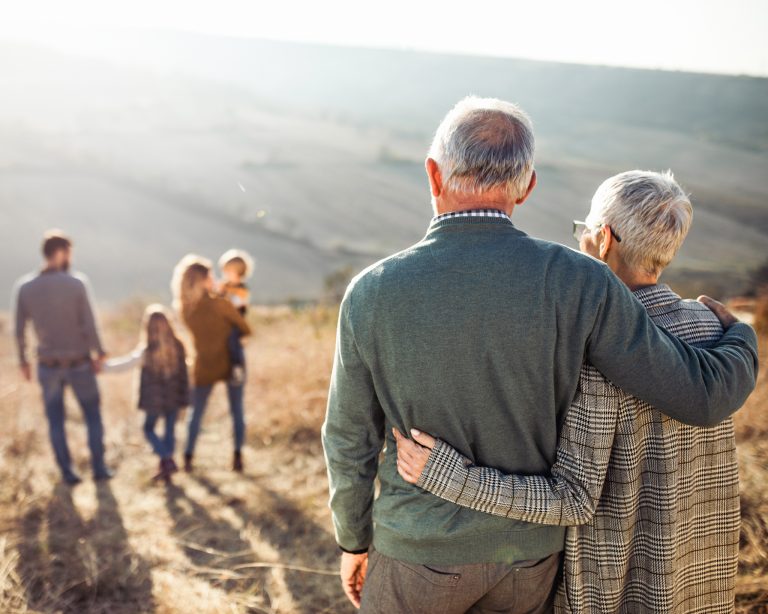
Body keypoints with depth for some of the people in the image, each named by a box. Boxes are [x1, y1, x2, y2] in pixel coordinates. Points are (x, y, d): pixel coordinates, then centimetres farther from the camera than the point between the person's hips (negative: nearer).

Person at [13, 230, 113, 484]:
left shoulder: (24, 287, -7)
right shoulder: (76, 283, -16)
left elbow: (19, 330, -2)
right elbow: (89, 325, -15)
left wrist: (23, 361, 11)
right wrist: (99, 354, -3)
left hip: (48, 366, 2)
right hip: (79, 364, -2)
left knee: (55, 420, 15)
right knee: (93, 416, 15)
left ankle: (67, 471, 18)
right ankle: (99, 467, 18)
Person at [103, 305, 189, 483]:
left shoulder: (146, 351, -14)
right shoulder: (178, 346, -5)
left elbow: (124, 364, -10)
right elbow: (184, 373, 6)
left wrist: (102, 366, 0)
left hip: (154, 399, -3)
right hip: (174, 397, 3)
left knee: (149, 429, 13)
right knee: (170, 429, 11)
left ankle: (167, 460, -3)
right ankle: (165, 468, 16)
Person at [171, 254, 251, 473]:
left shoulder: (185, 309, -5)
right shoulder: (220, 304, -18)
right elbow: (246, 330, -8)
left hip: (204, 367, 3)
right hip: (230, 364, -3)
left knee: (196, 412, 14)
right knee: (237, 411, 9)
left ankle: (188, 458, 12)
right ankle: (237, 457, 6)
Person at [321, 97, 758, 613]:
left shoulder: (372, 294, -19)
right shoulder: (577, 284, -22)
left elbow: (352, 441, -8)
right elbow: (703, 394, -16)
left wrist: (353, 541, 11)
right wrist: (741, 339, 8)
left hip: (421, 550, -1)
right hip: (525, 551, 2)